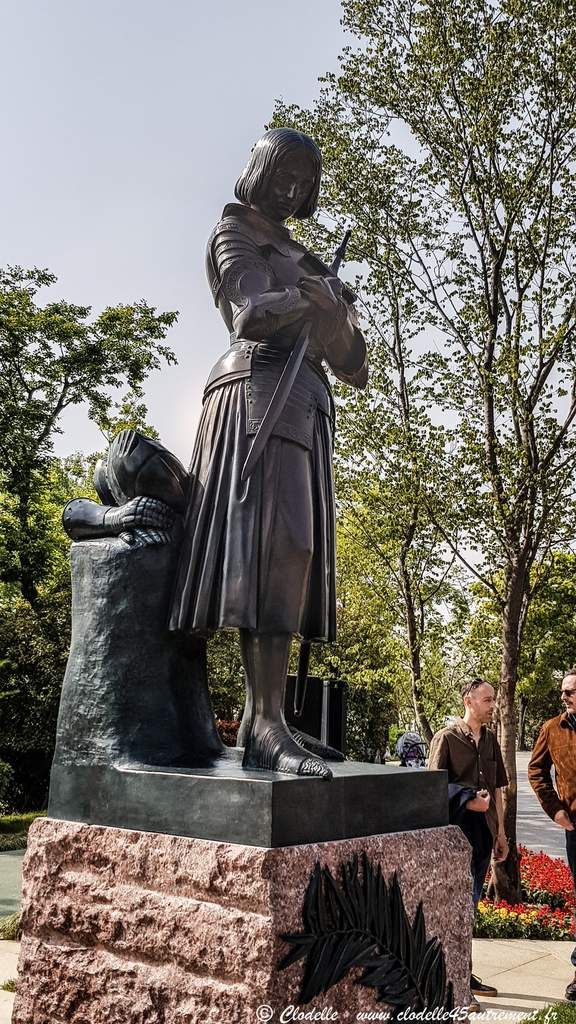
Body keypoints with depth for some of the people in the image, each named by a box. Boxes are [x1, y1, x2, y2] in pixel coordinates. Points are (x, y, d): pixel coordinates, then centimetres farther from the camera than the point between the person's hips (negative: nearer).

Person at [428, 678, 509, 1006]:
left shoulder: (490, 739, 12)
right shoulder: (446, 738, -9)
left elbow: (497, 789, 17)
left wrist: (500, 831, 16)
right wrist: (469, 802, -20)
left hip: (483, 834, 7)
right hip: (457, 832, -6)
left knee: (470, 903, 16)